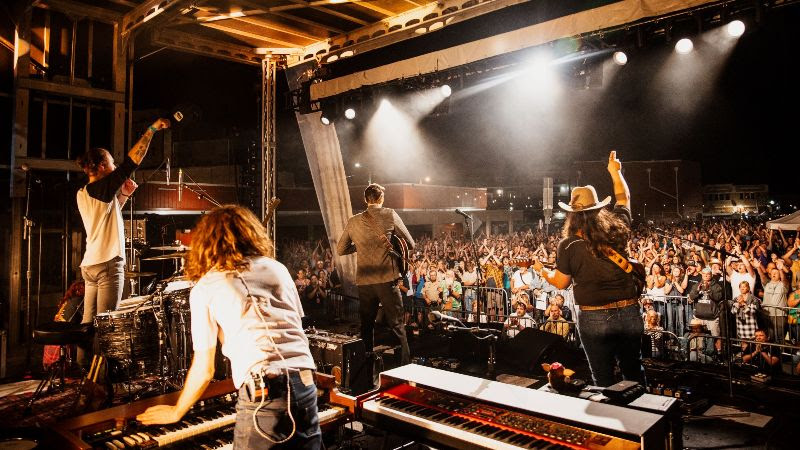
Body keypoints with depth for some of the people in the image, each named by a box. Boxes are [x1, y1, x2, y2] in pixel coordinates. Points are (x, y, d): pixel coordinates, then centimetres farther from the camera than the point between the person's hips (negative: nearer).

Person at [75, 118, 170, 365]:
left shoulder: (82, 194, 15)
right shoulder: (103, 187, -9)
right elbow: (133, 159, -14)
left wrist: (123, 195, 16)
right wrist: (152, 129, -10)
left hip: (89, 264, 9)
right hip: (108, 264, -9)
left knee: (89, 321, 11)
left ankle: (83, 366, 17)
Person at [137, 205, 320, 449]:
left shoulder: (204, 288, 5)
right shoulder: (278, 268, 15)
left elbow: (204, 369, 7)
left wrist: (176, 412, 24)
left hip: (263, 394, -4)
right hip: (305, 384, 4)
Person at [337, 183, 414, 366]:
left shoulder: (353, 221, 7)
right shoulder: (390, 215, -2)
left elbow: (340, 249, 17)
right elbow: (410, 244, 0)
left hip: (364, 281, 4)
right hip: (387, 279, -3)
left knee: (366, 326, 15)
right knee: (396, 326, 3)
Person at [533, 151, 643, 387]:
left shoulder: (569, 244, -11)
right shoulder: (617, 229, -4)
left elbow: (560, 282, -1)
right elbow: (624, 198, 16)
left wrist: (542, 270, 18)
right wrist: (615, 171, 30)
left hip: (594, 318, -3)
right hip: (628, 313, 4)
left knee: (604, 379, 12)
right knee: (634, 371, 22)